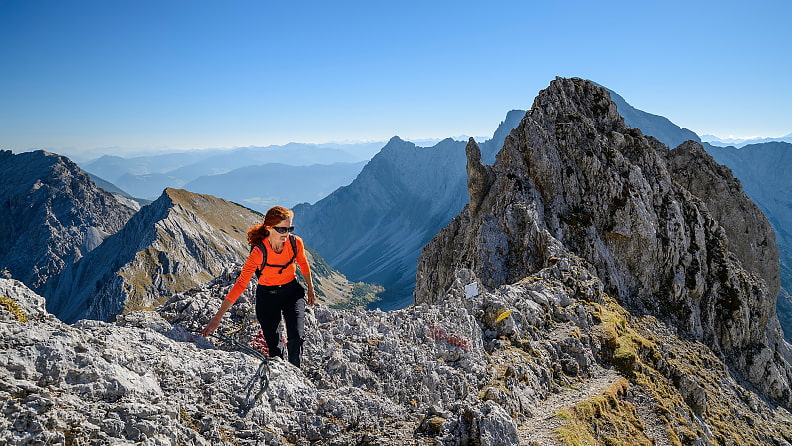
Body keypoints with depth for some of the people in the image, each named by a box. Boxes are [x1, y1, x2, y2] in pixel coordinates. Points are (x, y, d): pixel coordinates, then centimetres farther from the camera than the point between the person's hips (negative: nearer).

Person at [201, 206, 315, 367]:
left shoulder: (296, 242, -18)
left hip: (292, 293, 2)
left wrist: (310, 290, 17)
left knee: (296, 338, -15)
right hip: (267, 296, -1)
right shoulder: (259, 252, -27)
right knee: (273, 348, 2)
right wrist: (218, 317, -31)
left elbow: (303, 264, 4)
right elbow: (240, 284, -27)